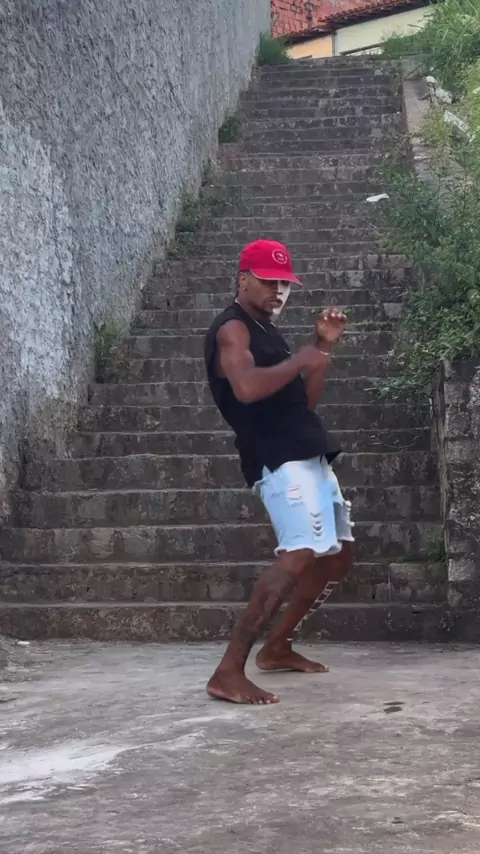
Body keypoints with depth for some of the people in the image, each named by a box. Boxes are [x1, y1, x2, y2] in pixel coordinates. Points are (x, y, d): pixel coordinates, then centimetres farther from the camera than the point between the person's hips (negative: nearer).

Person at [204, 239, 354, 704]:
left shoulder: (265, 332, 23)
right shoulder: (233, 328, -6)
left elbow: (306, 400, 22)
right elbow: (247, 388, -27)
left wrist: (324, 345, 12)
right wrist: (301, 359, -14)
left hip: (308, 457, 10)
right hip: (279, 460, -10)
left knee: (337, 556, 16)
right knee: (300, 555, -26)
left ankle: (277, 648, 25)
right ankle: (229, 671, -29)